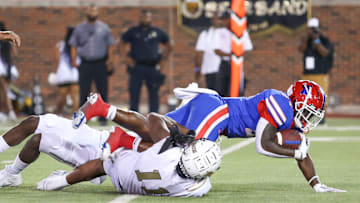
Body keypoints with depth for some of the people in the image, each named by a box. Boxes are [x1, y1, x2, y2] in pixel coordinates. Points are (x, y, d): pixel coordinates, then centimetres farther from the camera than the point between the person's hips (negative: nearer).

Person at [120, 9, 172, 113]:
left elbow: (168, 46, 21)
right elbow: (122, 44, 13)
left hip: (153, 67, 1)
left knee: (154, 92, 1)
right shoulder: (133, 31, 8)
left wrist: (163, 60, 10)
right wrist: (126, 57, -1)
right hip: (137, 67, -1)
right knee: (134, 92, -2)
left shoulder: (157, 32, 12)